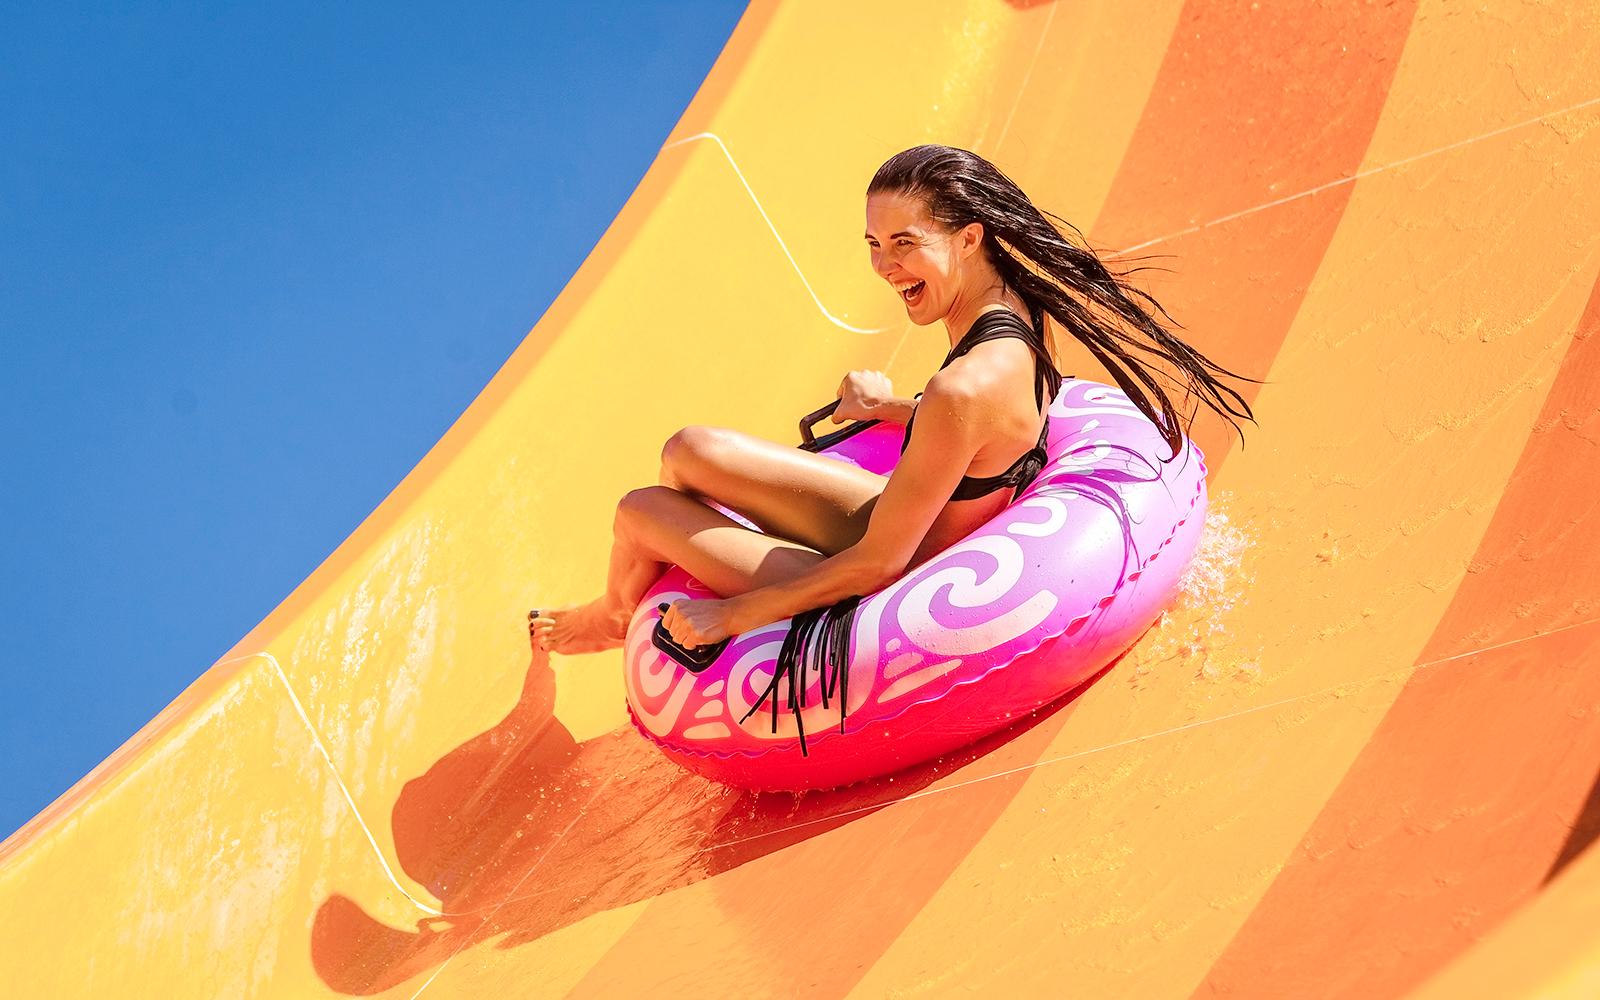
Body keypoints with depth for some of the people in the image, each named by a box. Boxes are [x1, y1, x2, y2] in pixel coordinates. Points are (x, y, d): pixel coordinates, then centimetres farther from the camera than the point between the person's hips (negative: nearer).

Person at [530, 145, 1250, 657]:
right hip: (895, 517, 9)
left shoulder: (964, 389, -38)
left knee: (642, 511, 4)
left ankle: (621, 616, 41)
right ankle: (621, 609, 40)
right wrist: (895, 411, 19)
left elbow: (878, 565, -28)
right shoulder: (1013, 314, -11)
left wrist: (732, 615, -18)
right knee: (688, 452, 13)